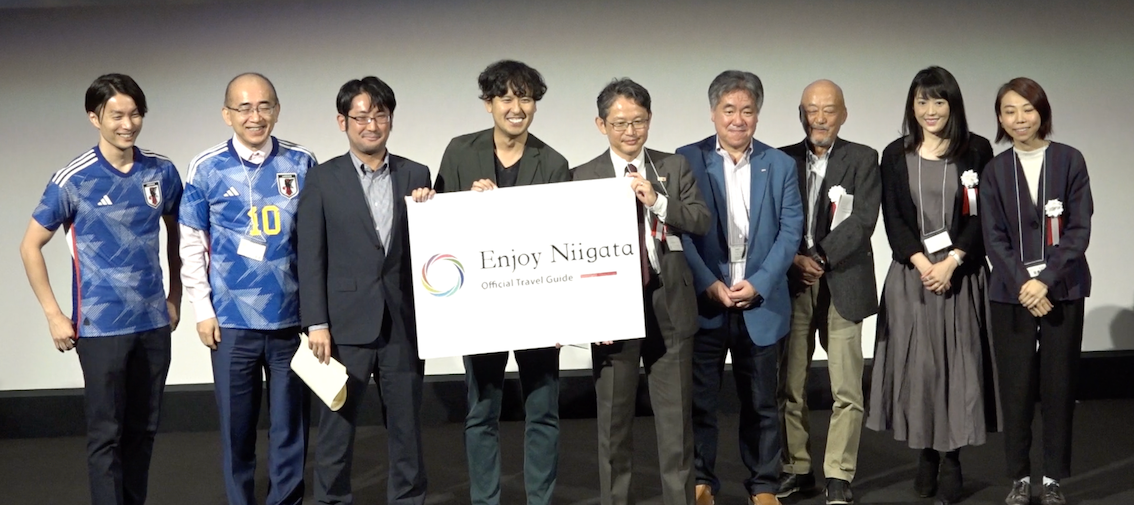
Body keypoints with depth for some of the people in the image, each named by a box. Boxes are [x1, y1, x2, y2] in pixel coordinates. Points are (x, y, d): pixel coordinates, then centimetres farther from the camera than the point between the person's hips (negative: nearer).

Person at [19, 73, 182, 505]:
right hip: (100, 325, -4)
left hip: (154, 322, 4)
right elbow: (30, 246, -2)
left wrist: (175, 294, 12)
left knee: (142, 430, 12)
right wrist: (54, 315, -5)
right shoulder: (73, 180, -9)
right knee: (106, 434, 2)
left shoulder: (162, 172, 1)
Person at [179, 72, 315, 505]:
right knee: (236, 425, 9)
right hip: (231, 319, 0)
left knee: (290, 422, 9)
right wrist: (203, 310, 0)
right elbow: (191, 244, 3)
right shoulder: (207, 169, -2)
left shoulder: (301, 163, 1)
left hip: (292, 315, 1)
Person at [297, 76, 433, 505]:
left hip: (403, 324, 2)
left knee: (407, 428, 10)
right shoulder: (323, 179, 1)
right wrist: (317, 324, -8)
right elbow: (311, 257, -2)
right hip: (346, 324, -2)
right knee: (336, 429, 6)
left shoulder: (416, 176, 8)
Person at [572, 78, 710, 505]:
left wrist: (657, 201, -14)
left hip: (669, 305, 2)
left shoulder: (675, 168, 7)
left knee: (676, 414, 9)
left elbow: (702, 222, 0)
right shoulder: (584, 176, 0)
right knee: (614, 416, 8)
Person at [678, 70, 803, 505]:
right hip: (703, 302, -1)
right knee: (700, 399, 7)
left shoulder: (780, 165, 6)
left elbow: (790, 231, 0)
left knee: (761, 402, 10)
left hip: (761, 303, 1)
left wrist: (757, 284, -12)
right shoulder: (687, 160, 0)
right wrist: (709, 285, -14)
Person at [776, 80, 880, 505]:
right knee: (790, 385, 7)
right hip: (792, 283, 2)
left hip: (842, 284, -2)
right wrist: (794, 260, -11)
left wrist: (821, 258, -16)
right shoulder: (782, 160, 10)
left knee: (846, 389, -2)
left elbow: (863, 220, -8)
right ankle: (796, 469, 19)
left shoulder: (863, 160, 3)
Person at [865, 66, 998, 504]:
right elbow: (893, 219, 1)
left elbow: (982, 216, -2)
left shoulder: (976, 151, 3)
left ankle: (952, 457, 9)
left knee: (958, 362, 0)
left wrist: (951, 263, -13)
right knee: (916, 363, 1)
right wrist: (922, 264, -12)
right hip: (911, 273, 1)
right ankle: (926, 454, 13)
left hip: (962, 273, -1)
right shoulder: (895, 155, 6)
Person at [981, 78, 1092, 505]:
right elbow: (994, 237, 1)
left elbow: (1079, 230, -4)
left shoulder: (1069, 161, 1)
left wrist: (1046, 280, -13)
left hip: (1062, 291, -1)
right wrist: (1022, 283, -12)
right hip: (1011, 293, 1)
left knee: (1059, 386, 2)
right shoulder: (995, 170, 5)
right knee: (1016, 387, 2)